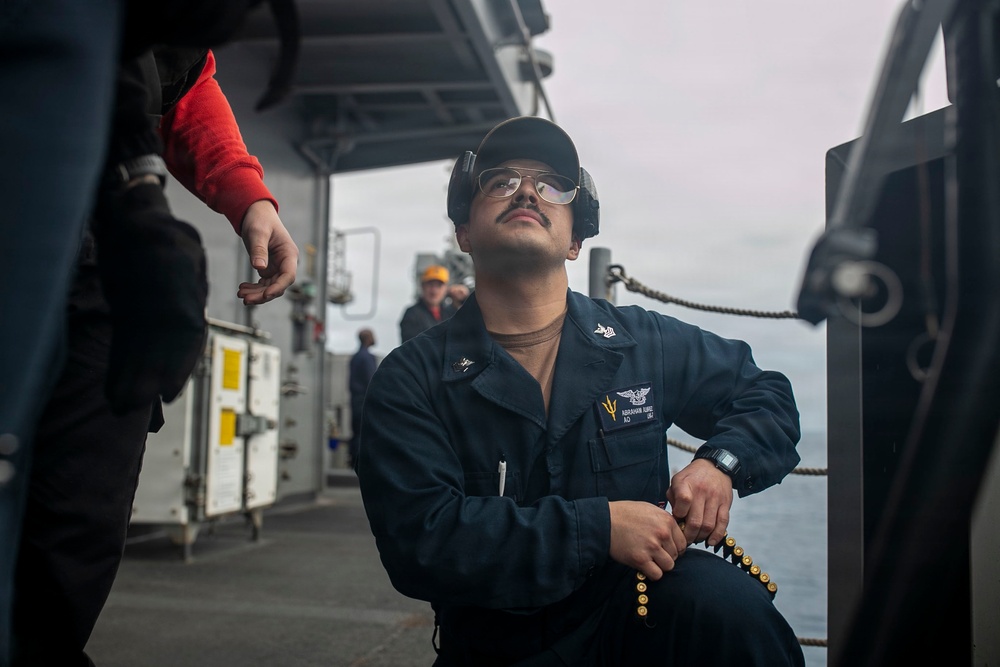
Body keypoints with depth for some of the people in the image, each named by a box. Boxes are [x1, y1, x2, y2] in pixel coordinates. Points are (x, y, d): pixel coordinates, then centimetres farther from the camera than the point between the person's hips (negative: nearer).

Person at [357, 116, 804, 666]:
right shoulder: (410, 379, -5)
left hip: (635, 620, -1)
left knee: (724, 599, -29)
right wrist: (598, 527, -24)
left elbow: (767, 395, 15)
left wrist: (720, 463, -7)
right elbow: (419, 538, -16)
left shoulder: (646, 343, 2)